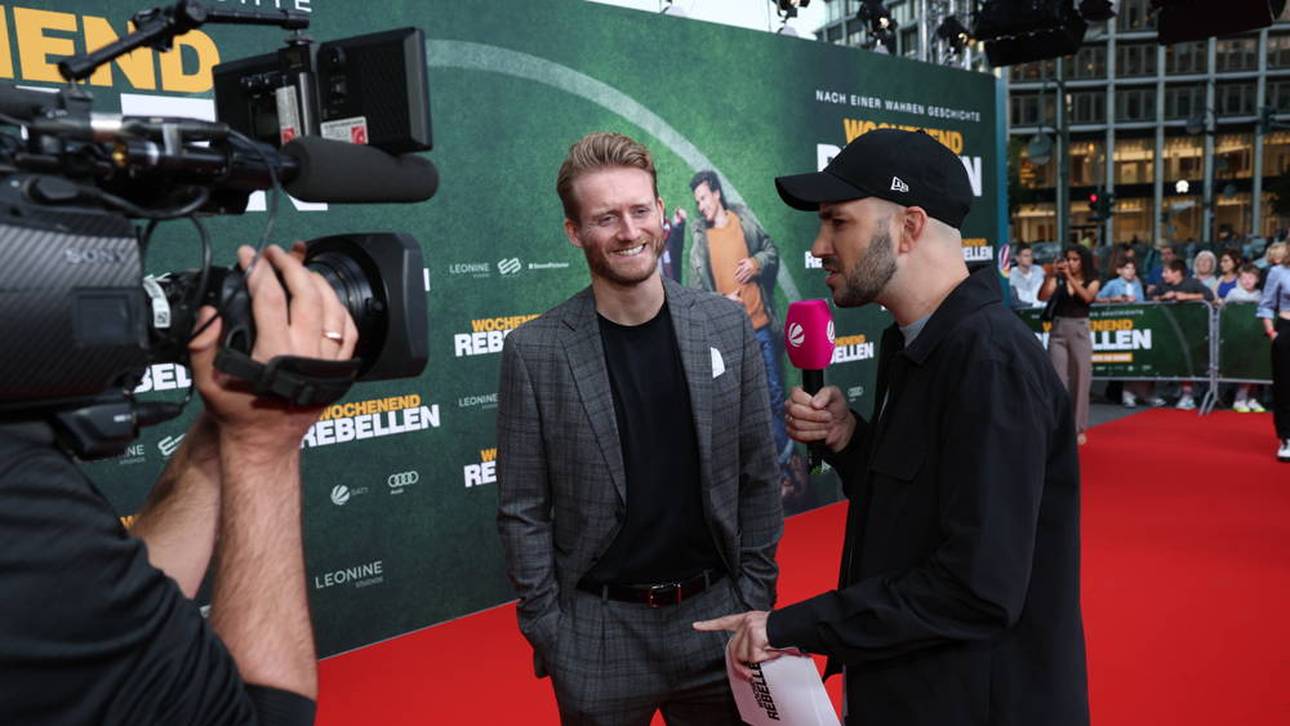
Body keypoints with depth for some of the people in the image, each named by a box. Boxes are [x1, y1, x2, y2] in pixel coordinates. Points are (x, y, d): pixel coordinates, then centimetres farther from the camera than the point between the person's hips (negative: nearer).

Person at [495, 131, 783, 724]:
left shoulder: (727, 325, -4)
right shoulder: (534, 351, -10)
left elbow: (757, 476, 1)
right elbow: (523, 511, -5)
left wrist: (756, 597, 1)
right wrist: (546, 630, -6)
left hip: (715, 615, 2)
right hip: (597, 633, -2)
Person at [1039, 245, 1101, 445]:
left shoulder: (1092, 281, 3)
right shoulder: (1058, 280, 3)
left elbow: (1087, 297, -17)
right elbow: (1042, 296, -12)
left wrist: (1070, 277, -23)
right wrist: (1052, 275, -22)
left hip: (1079, 331, 0)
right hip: (1058, 331, 0)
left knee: (1080, 380, 4)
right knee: (1057, 380, -2)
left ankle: (1078, 428, 14)